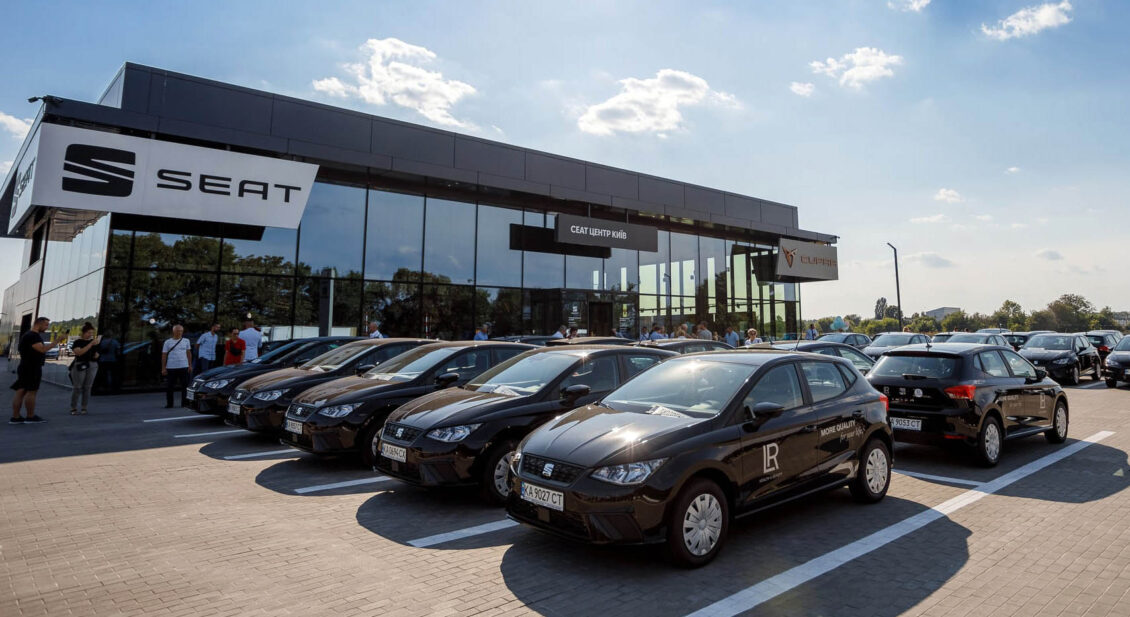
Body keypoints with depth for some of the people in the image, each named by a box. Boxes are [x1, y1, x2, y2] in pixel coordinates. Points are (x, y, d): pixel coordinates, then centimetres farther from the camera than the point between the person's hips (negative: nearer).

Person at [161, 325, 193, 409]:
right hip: (171, 368, -1)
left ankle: (185, 403, 10)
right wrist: (163, 368, -1)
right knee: (169, 387, 2)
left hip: (184, 367, 1)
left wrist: (190, 365, 8)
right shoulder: (168, 342, 3)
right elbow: (164, 355, 4)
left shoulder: (186, 341, 8)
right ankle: (169, 404, 12)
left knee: (185, 386, 3)